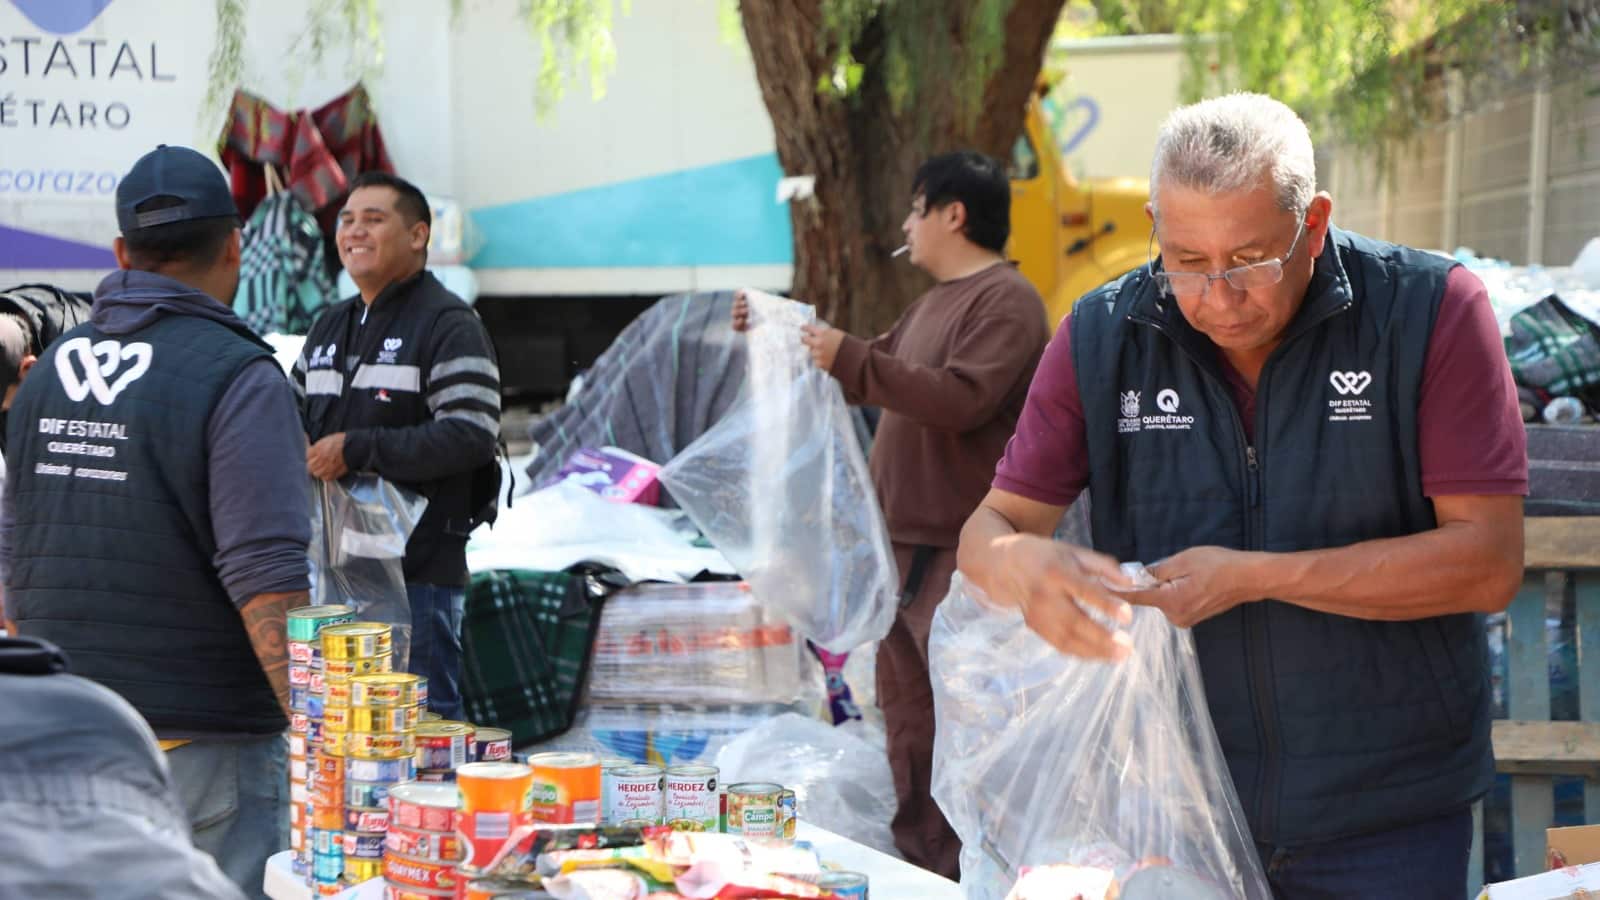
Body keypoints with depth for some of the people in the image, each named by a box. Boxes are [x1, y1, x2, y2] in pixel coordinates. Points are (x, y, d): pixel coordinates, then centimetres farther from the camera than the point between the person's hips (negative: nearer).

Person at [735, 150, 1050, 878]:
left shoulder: (1004, 300, -12)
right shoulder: (936, 301, 20)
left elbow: (962, 399, -25)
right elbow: (872, 374, 31)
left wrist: (850, 359, -25)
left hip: (962, 552, -10)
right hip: (905, 544, 10)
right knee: (909, 721, 15)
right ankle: (915, 862, 23)